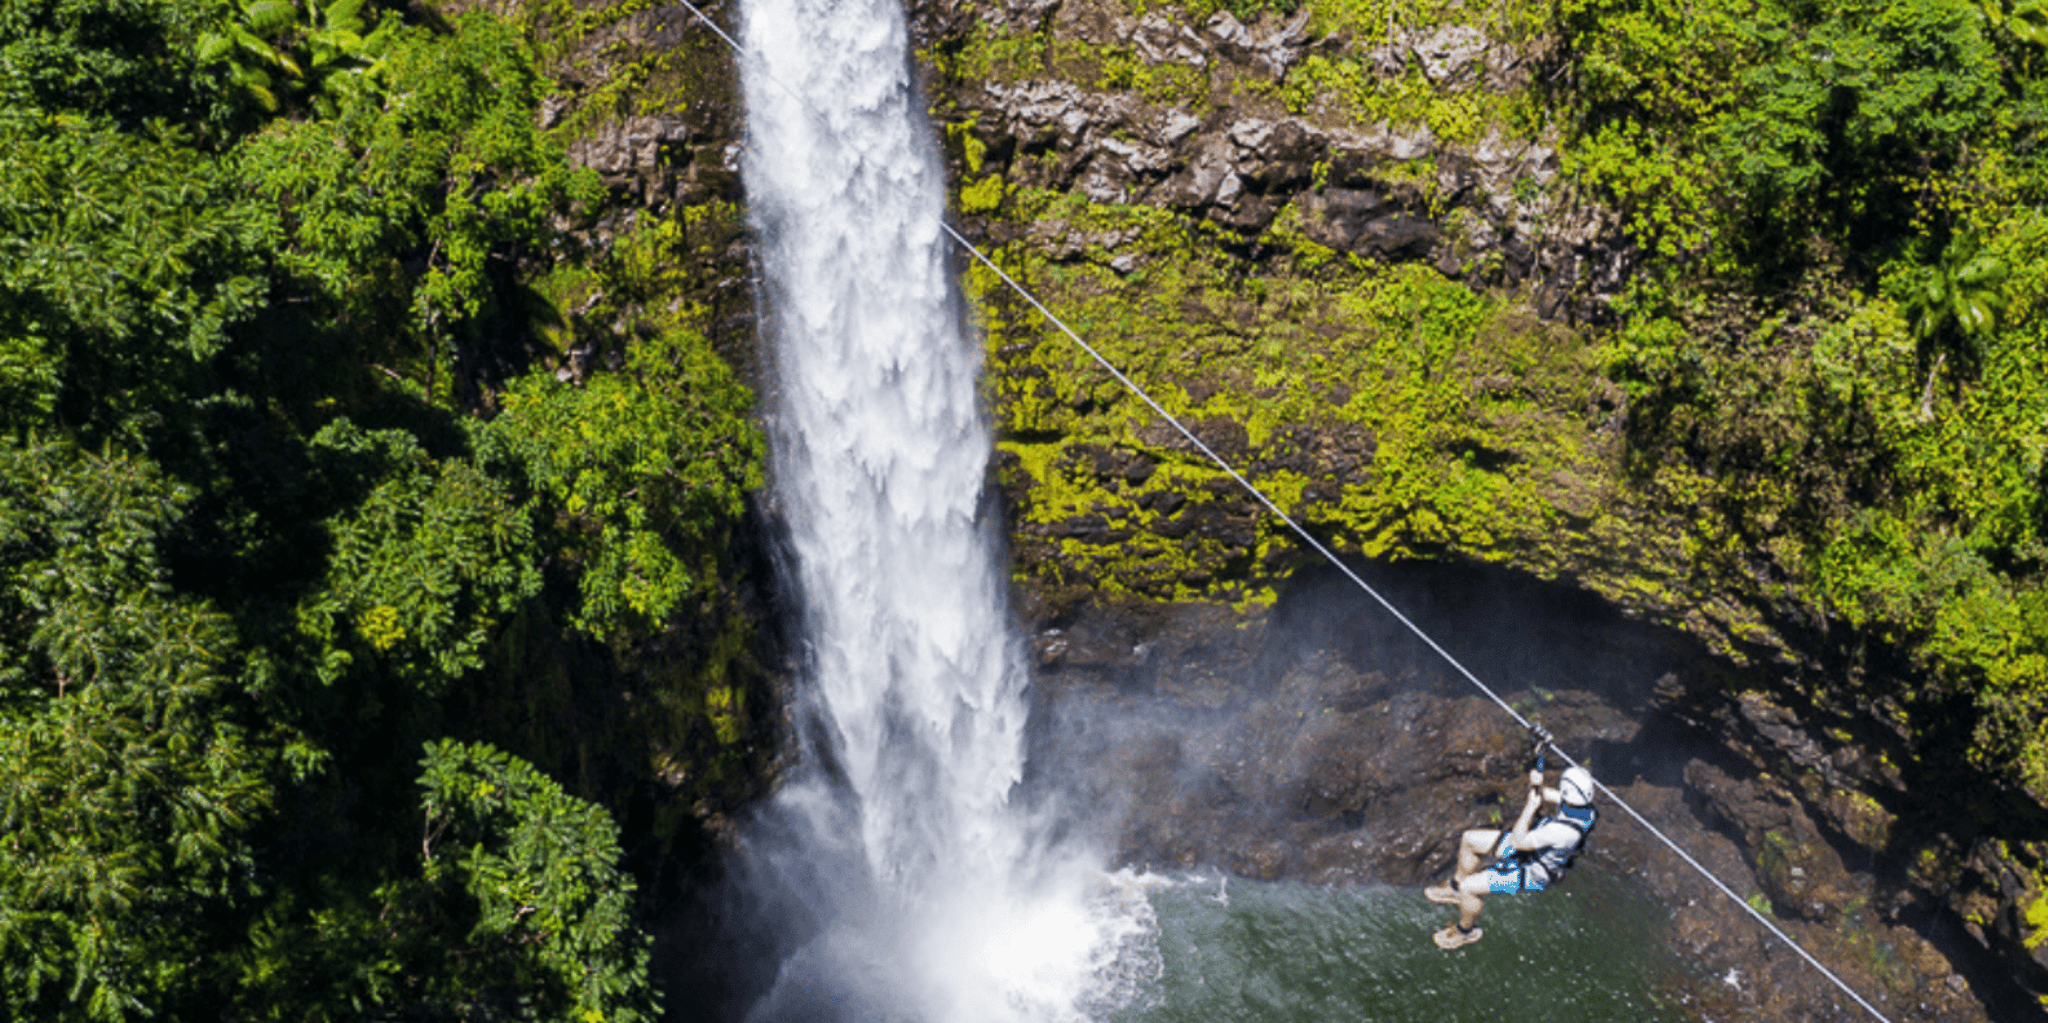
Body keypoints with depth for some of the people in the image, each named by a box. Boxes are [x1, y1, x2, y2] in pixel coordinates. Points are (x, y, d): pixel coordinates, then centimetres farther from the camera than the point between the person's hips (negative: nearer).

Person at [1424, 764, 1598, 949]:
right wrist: (1536, 785, -22)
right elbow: (1543, 795, 0)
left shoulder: (1563, 831, -44)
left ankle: (1465, 930, 23)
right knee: (1470, 839, 13)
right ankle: (1455, 890, 38)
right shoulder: (1583, 802, -18)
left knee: (1469, 887, -9)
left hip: (1533, 873, -9)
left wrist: (1530, 807, -26)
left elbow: (1518, 842, -32)